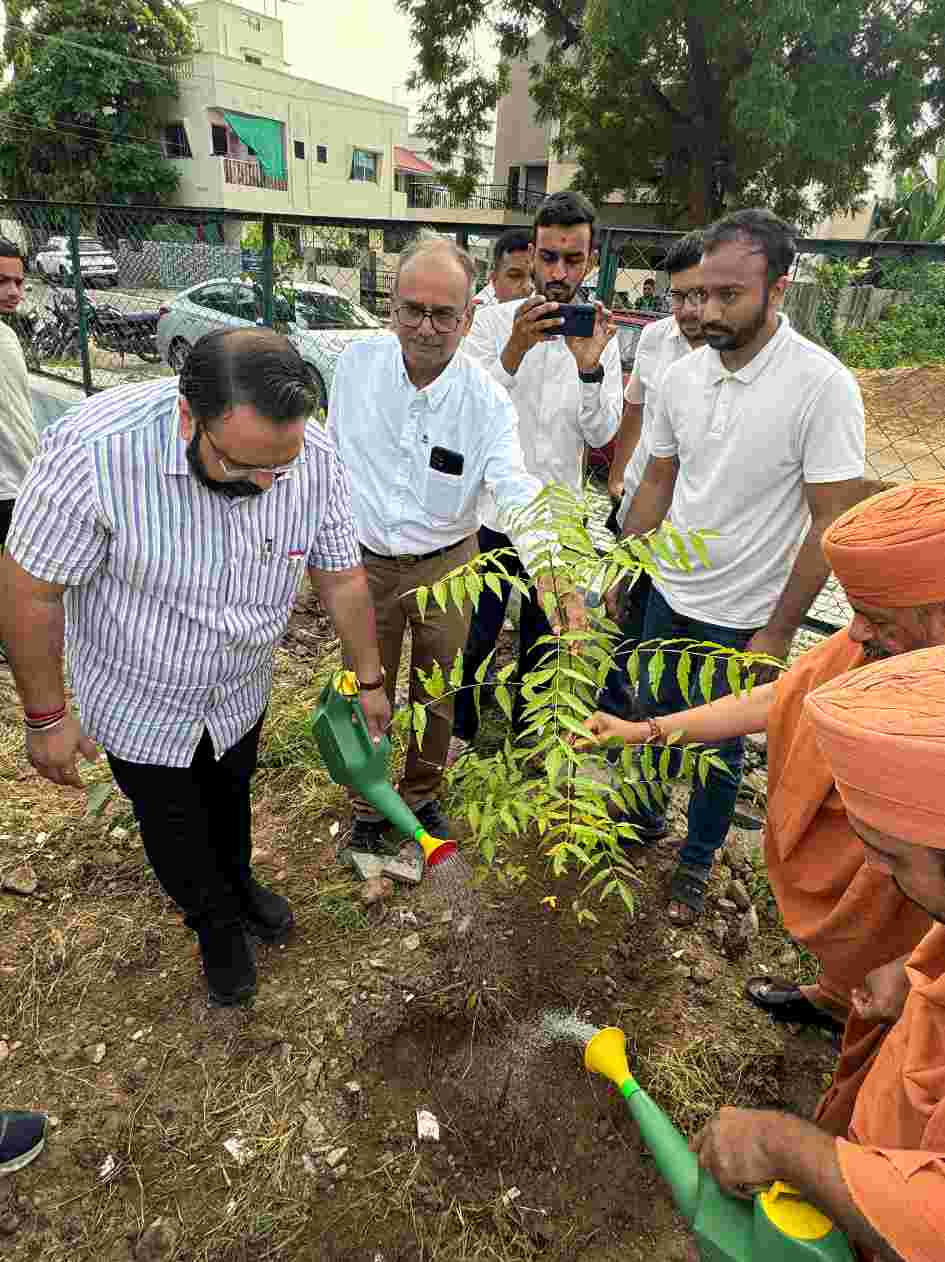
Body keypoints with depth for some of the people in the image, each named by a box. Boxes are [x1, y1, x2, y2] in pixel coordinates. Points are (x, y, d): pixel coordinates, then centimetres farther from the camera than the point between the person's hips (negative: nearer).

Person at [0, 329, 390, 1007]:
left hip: (241, 692, 3)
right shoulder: (92, 451, -36)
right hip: (140, 701, -2)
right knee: (173, 823, 20)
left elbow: (343, 578, -8)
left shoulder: (316, 459, -23)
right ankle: (215, 918, 50)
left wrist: (370, 680, 2)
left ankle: (237, 878, 60)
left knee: (230, 793, 29)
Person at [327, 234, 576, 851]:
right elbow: (333, 454, 4)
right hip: (366, 562, 1)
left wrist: (549, 572, -47)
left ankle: (422, 794, 44)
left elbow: (516, 489, -30)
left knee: (436, 695, 16)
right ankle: (368, 806, 39)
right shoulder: (357, 363, -9)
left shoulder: (487, 399, -17)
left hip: (446, 565, -1)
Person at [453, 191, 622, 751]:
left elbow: (601, 434, -8)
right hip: (492, 513, -2)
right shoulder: (493, 322, -8)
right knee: (475, 635, 10)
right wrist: (514, 352, -31)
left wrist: (589, 366, -25)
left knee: (542, 635, 18)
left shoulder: (599, 332, 0)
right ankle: (459, 725, 35)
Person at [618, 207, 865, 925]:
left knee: (718, 749, 12)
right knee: (656, 716, 21)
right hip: (670, 595, 5)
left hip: (744, 617, -4)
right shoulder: (683, 376, -4)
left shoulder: (822, 386, -20)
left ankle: (696, 863, 37)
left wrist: (779, 630, -16)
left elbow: (830, 521, -17)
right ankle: (643, 817, 48)